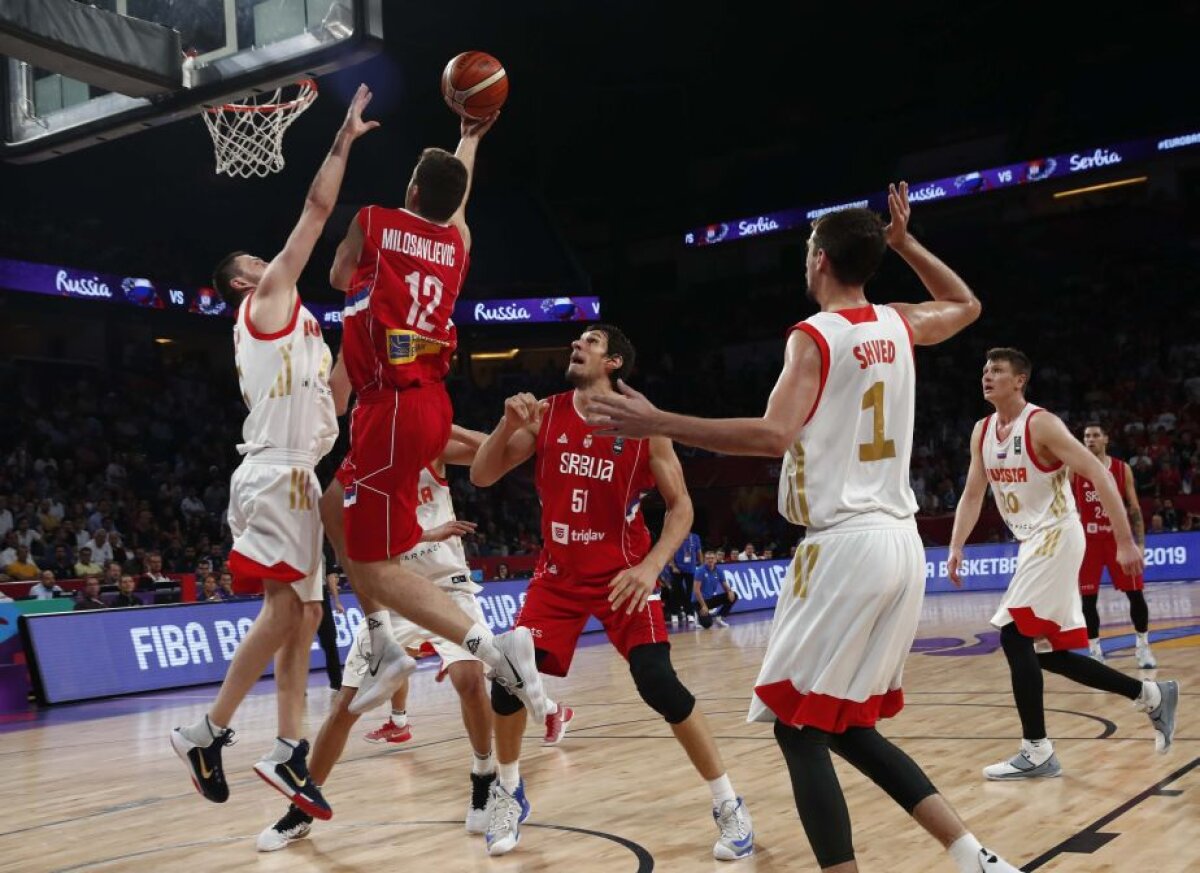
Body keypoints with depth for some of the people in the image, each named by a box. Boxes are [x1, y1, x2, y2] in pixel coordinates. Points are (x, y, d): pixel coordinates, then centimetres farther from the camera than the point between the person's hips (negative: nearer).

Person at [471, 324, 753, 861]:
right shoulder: (546, 415, -2)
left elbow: (681, 505, -7)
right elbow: (481, 478, -1)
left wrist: (651, 565, -21)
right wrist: (508, 425, -19)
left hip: (622, 572, -3)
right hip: (558, 572, 4)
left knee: (659, 685, -16)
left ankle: (727, 803, 2)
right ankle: (509, 792, 22)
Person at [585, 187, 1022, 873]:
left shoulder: (815, 336, -7)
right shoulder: (899, 326, 13)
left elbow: (774, 436, -22)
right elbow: (967, 305, 35)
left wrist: (660, 424, -20)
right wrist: (906, 243, 35)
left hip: (847, 545, -8)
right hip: (902, 544, 8)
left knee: (798, 728, -1)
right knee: (848, 726, 17)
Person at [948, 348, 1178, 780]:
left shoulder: (1041, 424, -15)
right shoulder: (982, 431, 8)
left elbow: (1099, 475, -19)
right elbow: (972, 495, 13)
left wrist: (1125, 542, -23)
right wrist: (956, 547, 2)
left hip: (1056, 537, -9)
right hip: (1032, 543, 9)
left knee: (1014, 636, -15)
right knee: (1047, 650, 10)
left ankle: (1036, 753, -7)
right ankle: (1152, 696, 24)